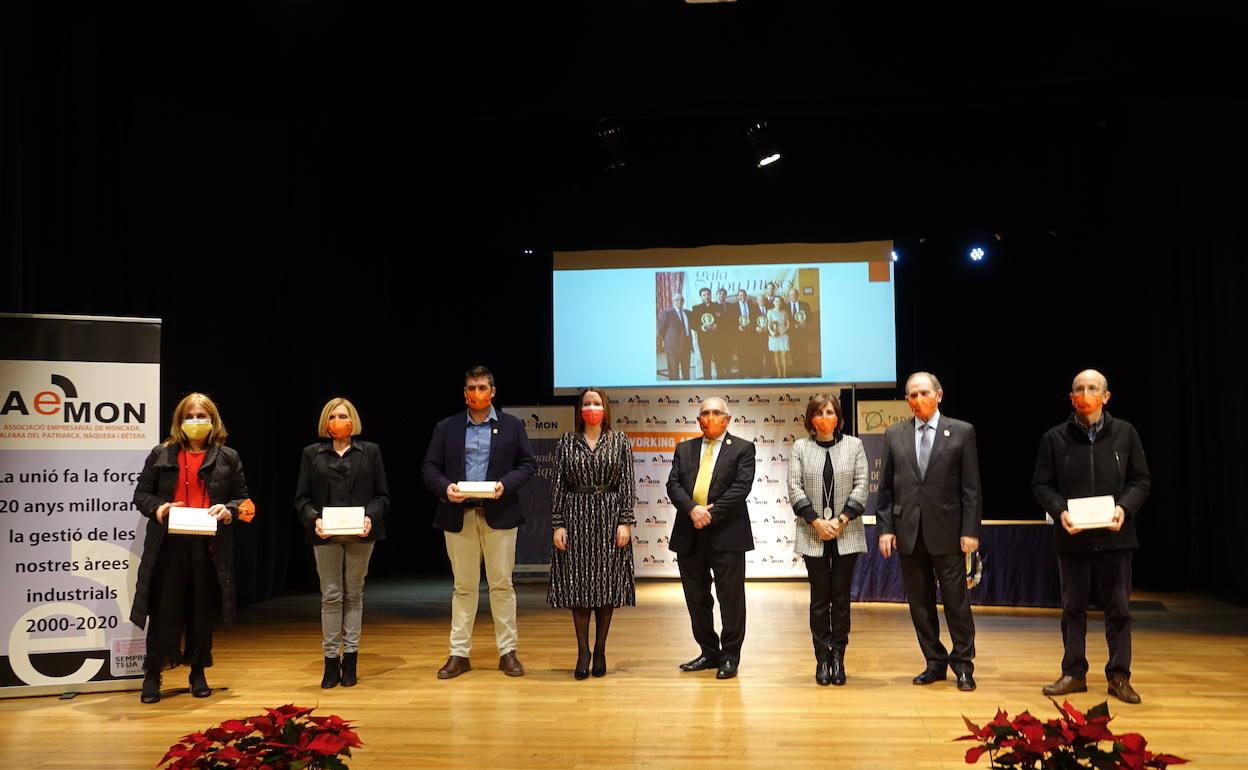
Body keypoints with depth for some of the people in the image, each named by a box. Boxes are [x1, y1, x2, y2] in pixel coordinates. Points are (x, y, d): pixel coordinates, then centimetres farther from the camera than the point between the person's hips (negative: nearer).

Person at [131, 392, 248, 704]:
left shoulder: (227, 457, 8)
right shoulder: (161, 455, 8)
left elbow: (243, 498, 9)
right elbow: (141, 493, 8)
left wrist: (229, 510, -12)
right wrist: (156, 507, -12)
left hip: (209, 546, 1)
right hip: (168, 544, 0)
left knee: (201, 610, 9)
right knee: (163, 610, 1)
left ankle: (198, 673, 21)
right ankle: (152, 674, 12)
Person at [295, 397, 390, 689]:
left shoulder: (370, 452, 7)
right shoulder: (312, 454, 8)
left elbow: (382, 495, 5)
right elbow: (301, 498, 5)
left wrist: (371, 517, -13)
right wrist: (313, 519, -13)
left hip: (360, 534, 0)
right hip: (326, 534, 0)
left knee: (354, 594, 6)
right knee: (330, 596, 1)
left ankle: (350, 658, 12)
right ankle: (331, 659, 6)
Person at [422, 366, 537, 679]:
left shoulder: (512, 425, 7)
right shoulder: (446, 427, 9)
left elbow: (528, 463, 4)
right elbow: (429, 467, 6)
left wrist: (505, 485, -13)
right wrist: (445, 488, -13)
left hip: (499, 513, -1)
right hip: (459, 515, 1)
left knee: (502, 584, 3)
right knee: (464, 586, 7)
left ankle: (507, 651, 12)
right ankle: (459, 654, 12)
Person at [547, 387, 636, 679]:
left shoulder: (620, 440, 4)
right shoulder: (566, 442, 6)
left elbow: (627, 483, 1)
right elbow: (558, 485, 4)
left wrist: (625, 522, -7)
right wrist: (557, 524, -3)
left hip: (610, 518, 0)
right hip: (576, 518, 0)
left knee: (607, 585, 2)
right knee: (577, 585, 0)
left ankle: (600, 651, 14)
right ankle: (583, 651, 9)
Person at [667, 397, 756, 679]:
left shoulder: (742, 449, 3)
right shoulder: (684, 449, 14)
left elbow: (741, 487, -9)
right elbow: (673, 485, 3)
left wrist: (711, 513, -15)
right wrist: (692, 509, -15)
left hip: (726, 534, -4)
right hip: (690, 536, 4)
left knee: (731, 597, 0)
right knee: (696, 598, 10)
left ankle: (730, 657, 10)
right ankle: (709, 653, 22)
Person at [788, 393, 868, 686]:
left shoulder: (854, 445, 6)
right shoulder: (800, 447, 6)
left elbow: (861, 486, 0)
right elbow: (794, 488, -1)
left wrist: (841, 520, -10)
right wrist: (816, 521, -10)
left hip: (846, 534, 0)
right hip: (813, 535, 0)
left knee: (841, 597, 3)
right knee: (819, 598, 3)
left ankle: (838, 658, 10)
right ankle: (822, 659, 8)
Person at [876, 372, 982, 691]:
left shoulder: (962, 432, 1)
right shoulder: (894, 435, 8)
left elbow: (971, 488, -2)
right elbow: (886, 487, 8)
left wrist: (970, 531, -7)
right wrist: (886, 528, 1)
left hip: (946, 531, -3)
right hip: (908, 531, 3)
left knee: (956, 601, 2)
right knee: (919, 602, 9)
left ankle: (963, 665, 15)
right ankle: (935, 662, 21)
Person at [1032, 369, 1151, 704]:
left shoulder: (1125, 433, 2)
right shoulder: (1055, 438, 1)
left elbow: (1141, 481, 4)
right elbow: (1041, 485, 2)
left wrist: (1125, 507, -13)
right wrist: (1060, 510, -15)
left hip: (1115, 535, 0)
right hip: (1072, 537, 0)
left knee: (1119, 609, 6)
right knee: (1073, 607, 9)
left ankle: (1119, 676, 17)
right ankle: (1073, 673, 19)